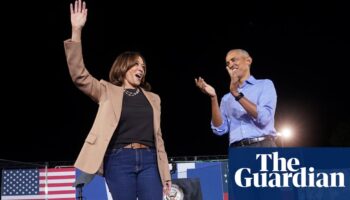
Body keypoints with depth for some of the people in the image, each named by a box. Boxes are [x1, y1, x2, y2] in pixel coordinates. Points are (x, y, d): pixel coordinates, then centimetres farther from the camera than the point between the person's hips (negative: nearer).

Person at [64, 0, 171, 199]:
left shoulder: (152, 98, 20)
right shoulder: (108, 91, 10)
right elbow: (79, 76, -4)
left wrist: (166, 174, 12)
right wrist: (77, 31, -14)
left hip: (148, 160, 3)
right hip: (119, 160, -3)